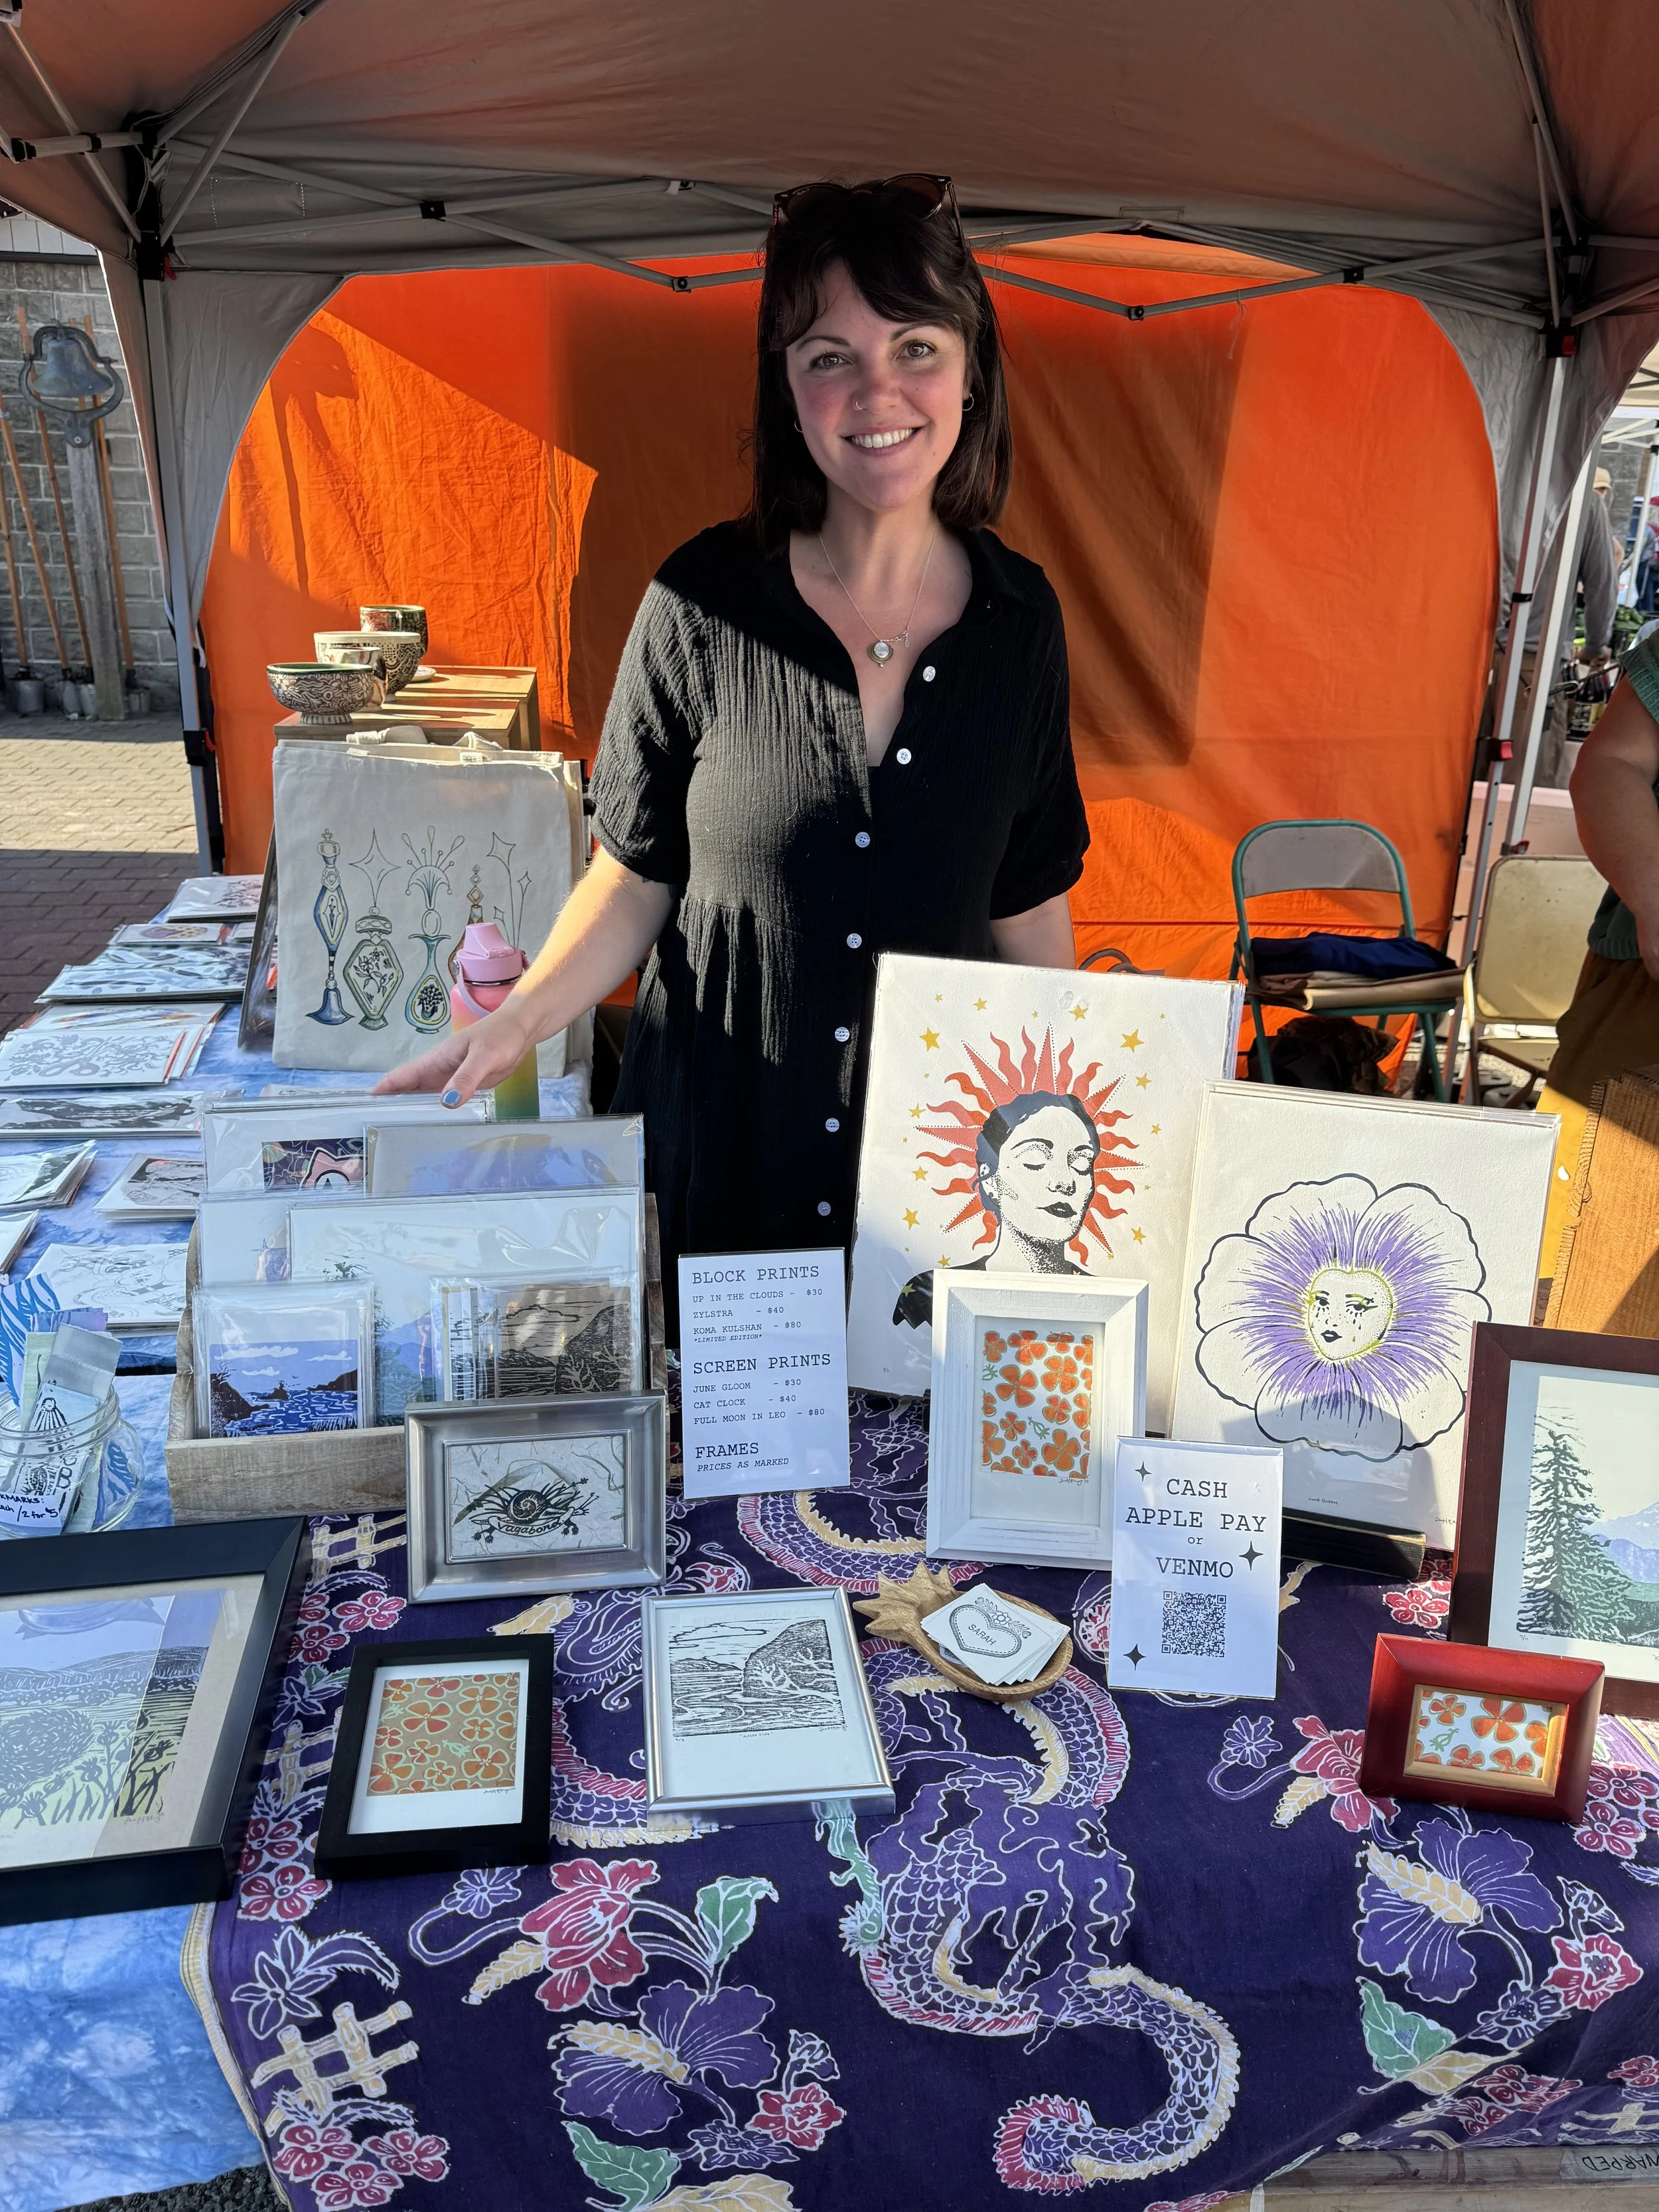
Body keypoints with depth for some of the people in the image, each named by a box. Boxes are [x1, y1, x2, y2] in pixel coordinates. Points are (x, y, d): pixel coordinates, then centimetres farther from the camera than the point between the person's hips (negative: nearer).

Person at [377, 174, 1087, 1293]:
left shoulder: (1020, 615, -3)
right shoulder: (703, 605, -10)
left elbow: (1028, 908, 5)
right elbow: (636, 876, -1)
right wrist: (519, 1019, -16)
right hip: (712, 1147, -1)